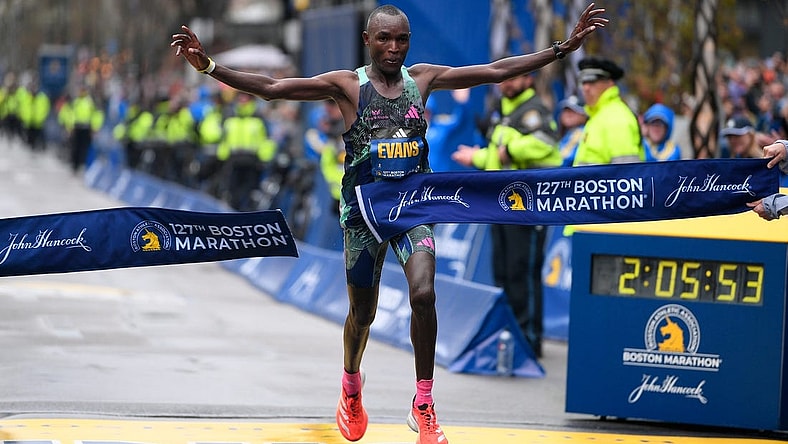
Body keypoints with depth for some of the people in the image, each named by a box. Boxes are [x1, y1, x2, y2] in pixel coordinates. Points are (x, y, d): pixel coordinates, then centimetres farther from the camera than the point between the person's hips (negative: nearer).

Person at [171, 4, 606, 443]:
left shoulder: (422, 78, 3)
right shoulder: (347, 85, -6)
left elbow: (497, 70, 6)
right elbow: (271, 88, -12)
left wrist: (564, 47, 3)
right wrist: (209, 66, -24)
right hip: (363, 210, -1)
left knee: (424, 294, -21)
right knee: (362, 313, 9)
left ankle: (424, 405, -9)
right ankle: (351, 384, 41)